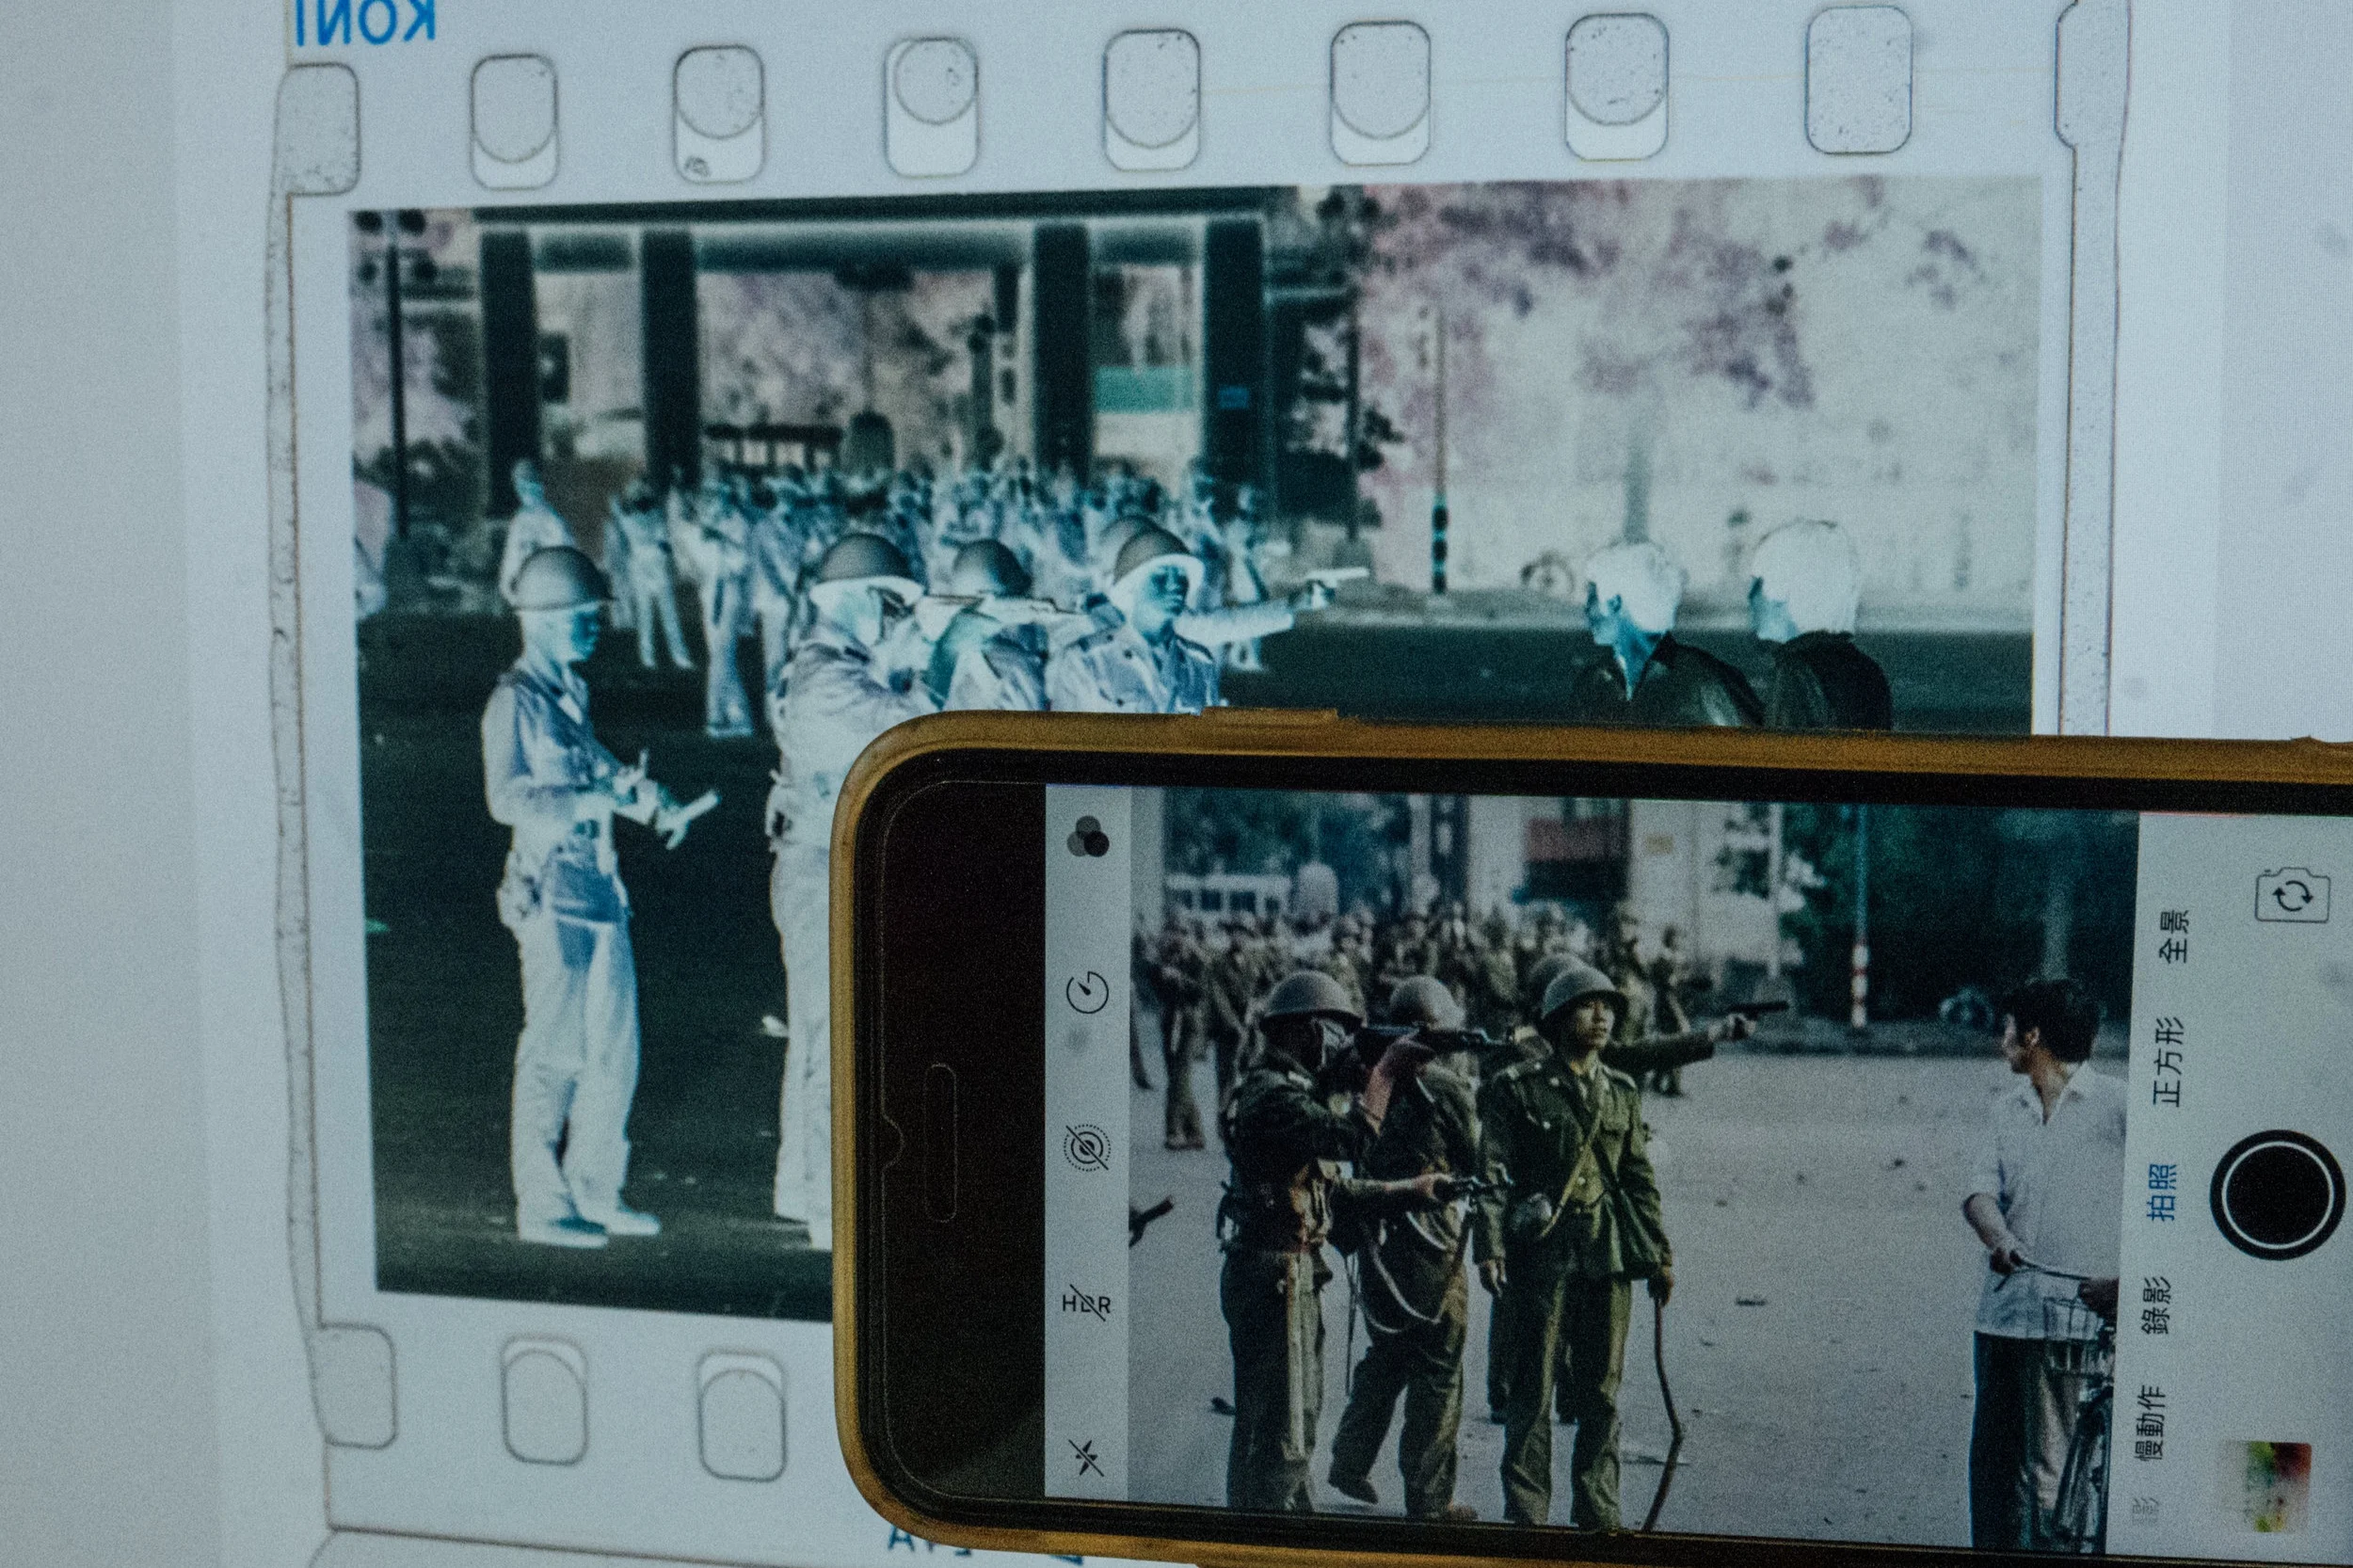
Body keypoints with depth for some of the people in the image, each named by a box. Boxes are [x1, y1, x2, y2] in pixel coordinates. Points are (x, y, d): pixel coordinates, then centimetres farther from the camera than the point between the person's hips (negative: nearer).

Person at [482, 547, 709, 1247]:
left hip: (599, 888, 9)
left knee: (613, 1050, 12)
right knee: (553, 1053, -1)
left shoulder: (570, 691, 15)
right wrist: (599, 799, -25)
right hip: (553, 892, -9)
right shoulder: (516, 700, -11)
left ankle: (594, 1192, 24)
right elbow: (508, 798, -19)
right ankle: (541, 1206, 9)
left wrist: (654, 801, 10)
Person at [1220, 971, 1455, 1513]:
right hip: (1272, 1276, -11)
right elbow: (1351, 1138, -30)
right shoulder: (1270, 1095, -17)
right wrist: (1386, 1071, -18)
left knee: (1300, 1414, 20)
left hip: (1296, 1275, 11)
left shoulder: (1295, 1091, 17)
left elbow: (1334, 1191, 19)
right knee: (1274, 1425, -6)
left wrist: (1413, 1191, 13)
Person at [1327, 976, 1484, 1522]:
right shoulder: (1447, 1089, -14)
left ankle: (1349, 1464, 29)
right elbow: (1478, 1164, -2)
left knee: (1385, 1358, 23)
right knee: (1437, 1373, 5)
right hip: (1429, 1244, -6)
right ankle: (1430, 1497, 11)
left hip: (1376, 1242, 6)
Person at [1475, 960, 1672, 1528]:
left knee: (1602, 1391, 9)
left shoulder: (1621, 1091, 12)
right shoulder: (1517, 1088, -3)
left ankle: (1598, 1514, 19)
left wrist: (1658, 1254, 13)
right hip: (1543, 1253, -4)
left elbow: (1640, 1178, 15)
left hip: (1610, 1255, 5)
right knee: (1534, 1390, 0)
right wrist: (1490, 1247, -15)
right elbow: (1494, 1174, -7)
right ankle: (1527, 1515, 7)